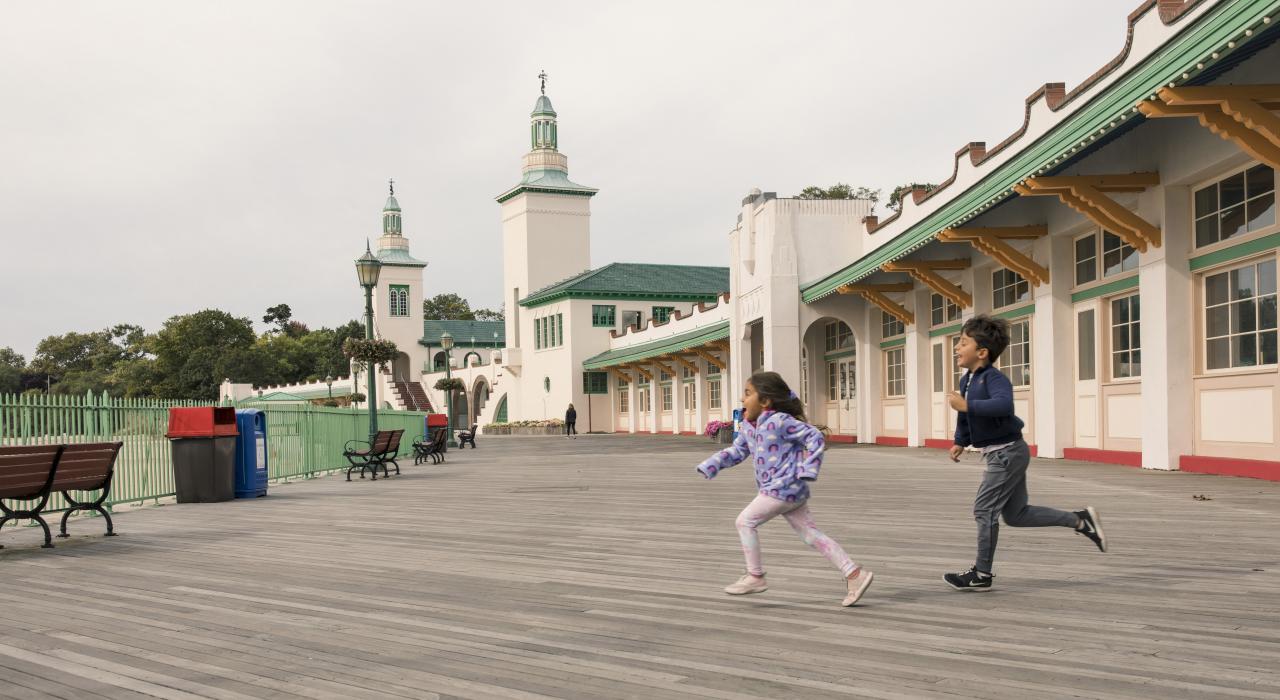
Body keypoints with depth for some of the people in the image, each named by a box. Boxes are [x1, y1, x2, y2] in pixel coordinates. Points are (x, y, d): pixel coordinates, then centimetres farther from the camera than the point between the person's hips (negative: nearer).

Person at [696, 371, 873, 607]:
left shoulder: (780, 421, -15)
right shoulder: (749, 425, 12)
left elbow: (816, 438, -14)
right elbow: (737, 452, 22)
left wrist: (808, 471, -17)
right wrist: (709, 467, 11)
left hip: (784, 488, -9)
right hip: (781, 490, 9)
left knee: (745, 521, -3)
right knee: (811, 534, 7)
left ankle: (755, 577, 7)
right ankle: (854, 574, 7)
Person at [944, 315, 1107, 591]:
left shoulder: (993, 378, -20)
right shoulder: (967, 380, 9)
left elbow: (1003, 404, -40)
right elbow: (964, 417, 24)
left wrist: (967, 405, -38)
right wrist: (960, 442, 19)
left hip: (1008, 452, -10)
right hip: (1001, 454, 10)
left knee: (984, 509, -6)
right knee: (1016, 514, 14)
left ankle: (981, 574, 4)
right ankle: (1080, 520, 23)